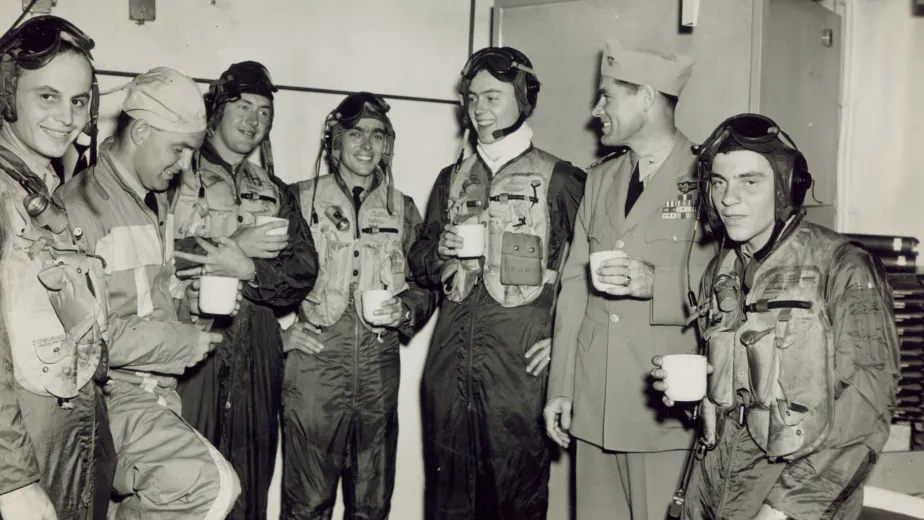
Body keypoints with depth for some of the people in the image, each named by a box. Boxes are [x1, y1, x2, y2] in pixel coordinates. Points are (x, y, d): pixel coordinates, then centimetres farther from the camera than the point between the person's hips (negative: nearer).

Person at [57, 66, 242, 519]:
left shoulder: (157, 203, 14)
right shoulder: (80, 206, -13)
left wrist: (194, 297, 7)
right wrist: (184, 341, -13)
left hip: (156, 391, 9)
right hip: (110, 393, -9)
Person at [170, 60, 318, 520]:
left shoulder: (275, 194, 18)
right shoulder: (173, 177, 5)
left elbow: (302, 273, 5)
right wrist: (234, 246, -11)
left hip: (256, 357, 4)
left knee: (249, 482, 8)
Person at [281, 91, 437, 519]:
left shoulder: (403, 210, 13)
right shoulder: (300, 199, 5)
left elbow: (426, 286, 17)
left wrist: (405, 311, -2)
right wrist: (281, 330, -1)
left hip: (380, 369, 3)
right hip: (313, 366, -2)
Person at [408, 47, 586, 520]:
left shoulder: (560, 179, 0)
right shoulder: (452, 179, 16)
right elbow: (420, 263, 21)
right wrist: (441, 251, 0)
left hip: (519, 367, -4)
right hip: (449, 362, 5)